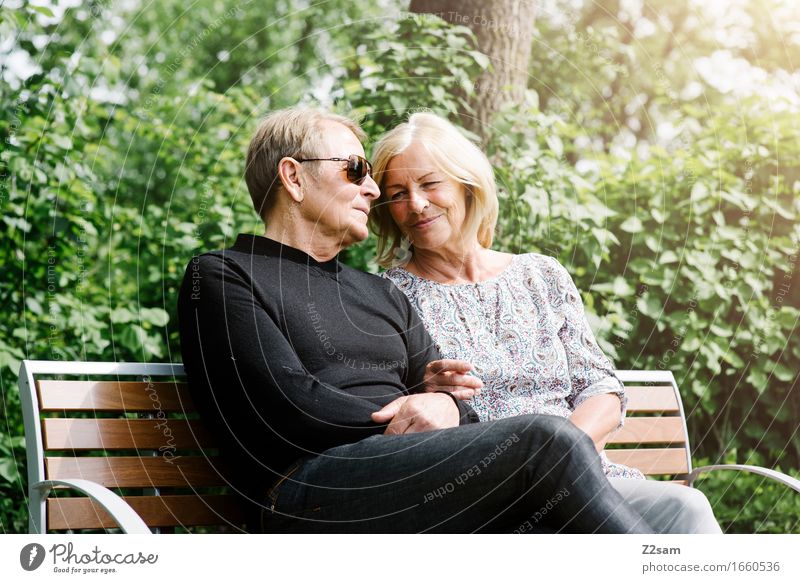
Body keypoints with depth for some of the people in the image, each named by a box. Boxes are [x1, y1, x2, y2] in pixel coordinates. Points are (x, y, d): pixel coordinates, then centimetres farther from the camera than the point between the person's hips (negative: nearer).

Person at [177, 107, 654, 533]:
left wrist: (444, 404, -3)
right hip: (315, 491, -6)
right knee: (549, 442, -27)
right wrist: (406, 419, -2)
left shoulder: (382, 295, 32)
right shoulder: (222, 277, 10)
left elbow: (450, 398, 22)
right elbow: (287, 405, -5)